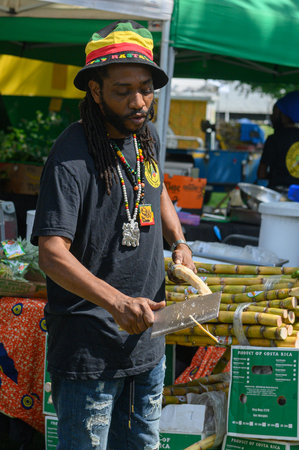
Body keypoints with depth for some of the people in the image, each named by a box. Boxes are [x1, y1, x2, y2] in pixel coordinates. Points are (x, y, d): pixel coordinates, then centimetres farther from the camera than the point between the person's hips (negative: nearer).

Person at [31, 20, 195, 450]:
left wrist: (179, 242, 10)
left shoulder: (146, 134, 5)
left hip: (147, 335, 8)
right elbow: (52, 253, -26)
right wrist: (116, 302, -39)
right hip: (88, 347, -7)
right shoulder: (71, 158, -19)